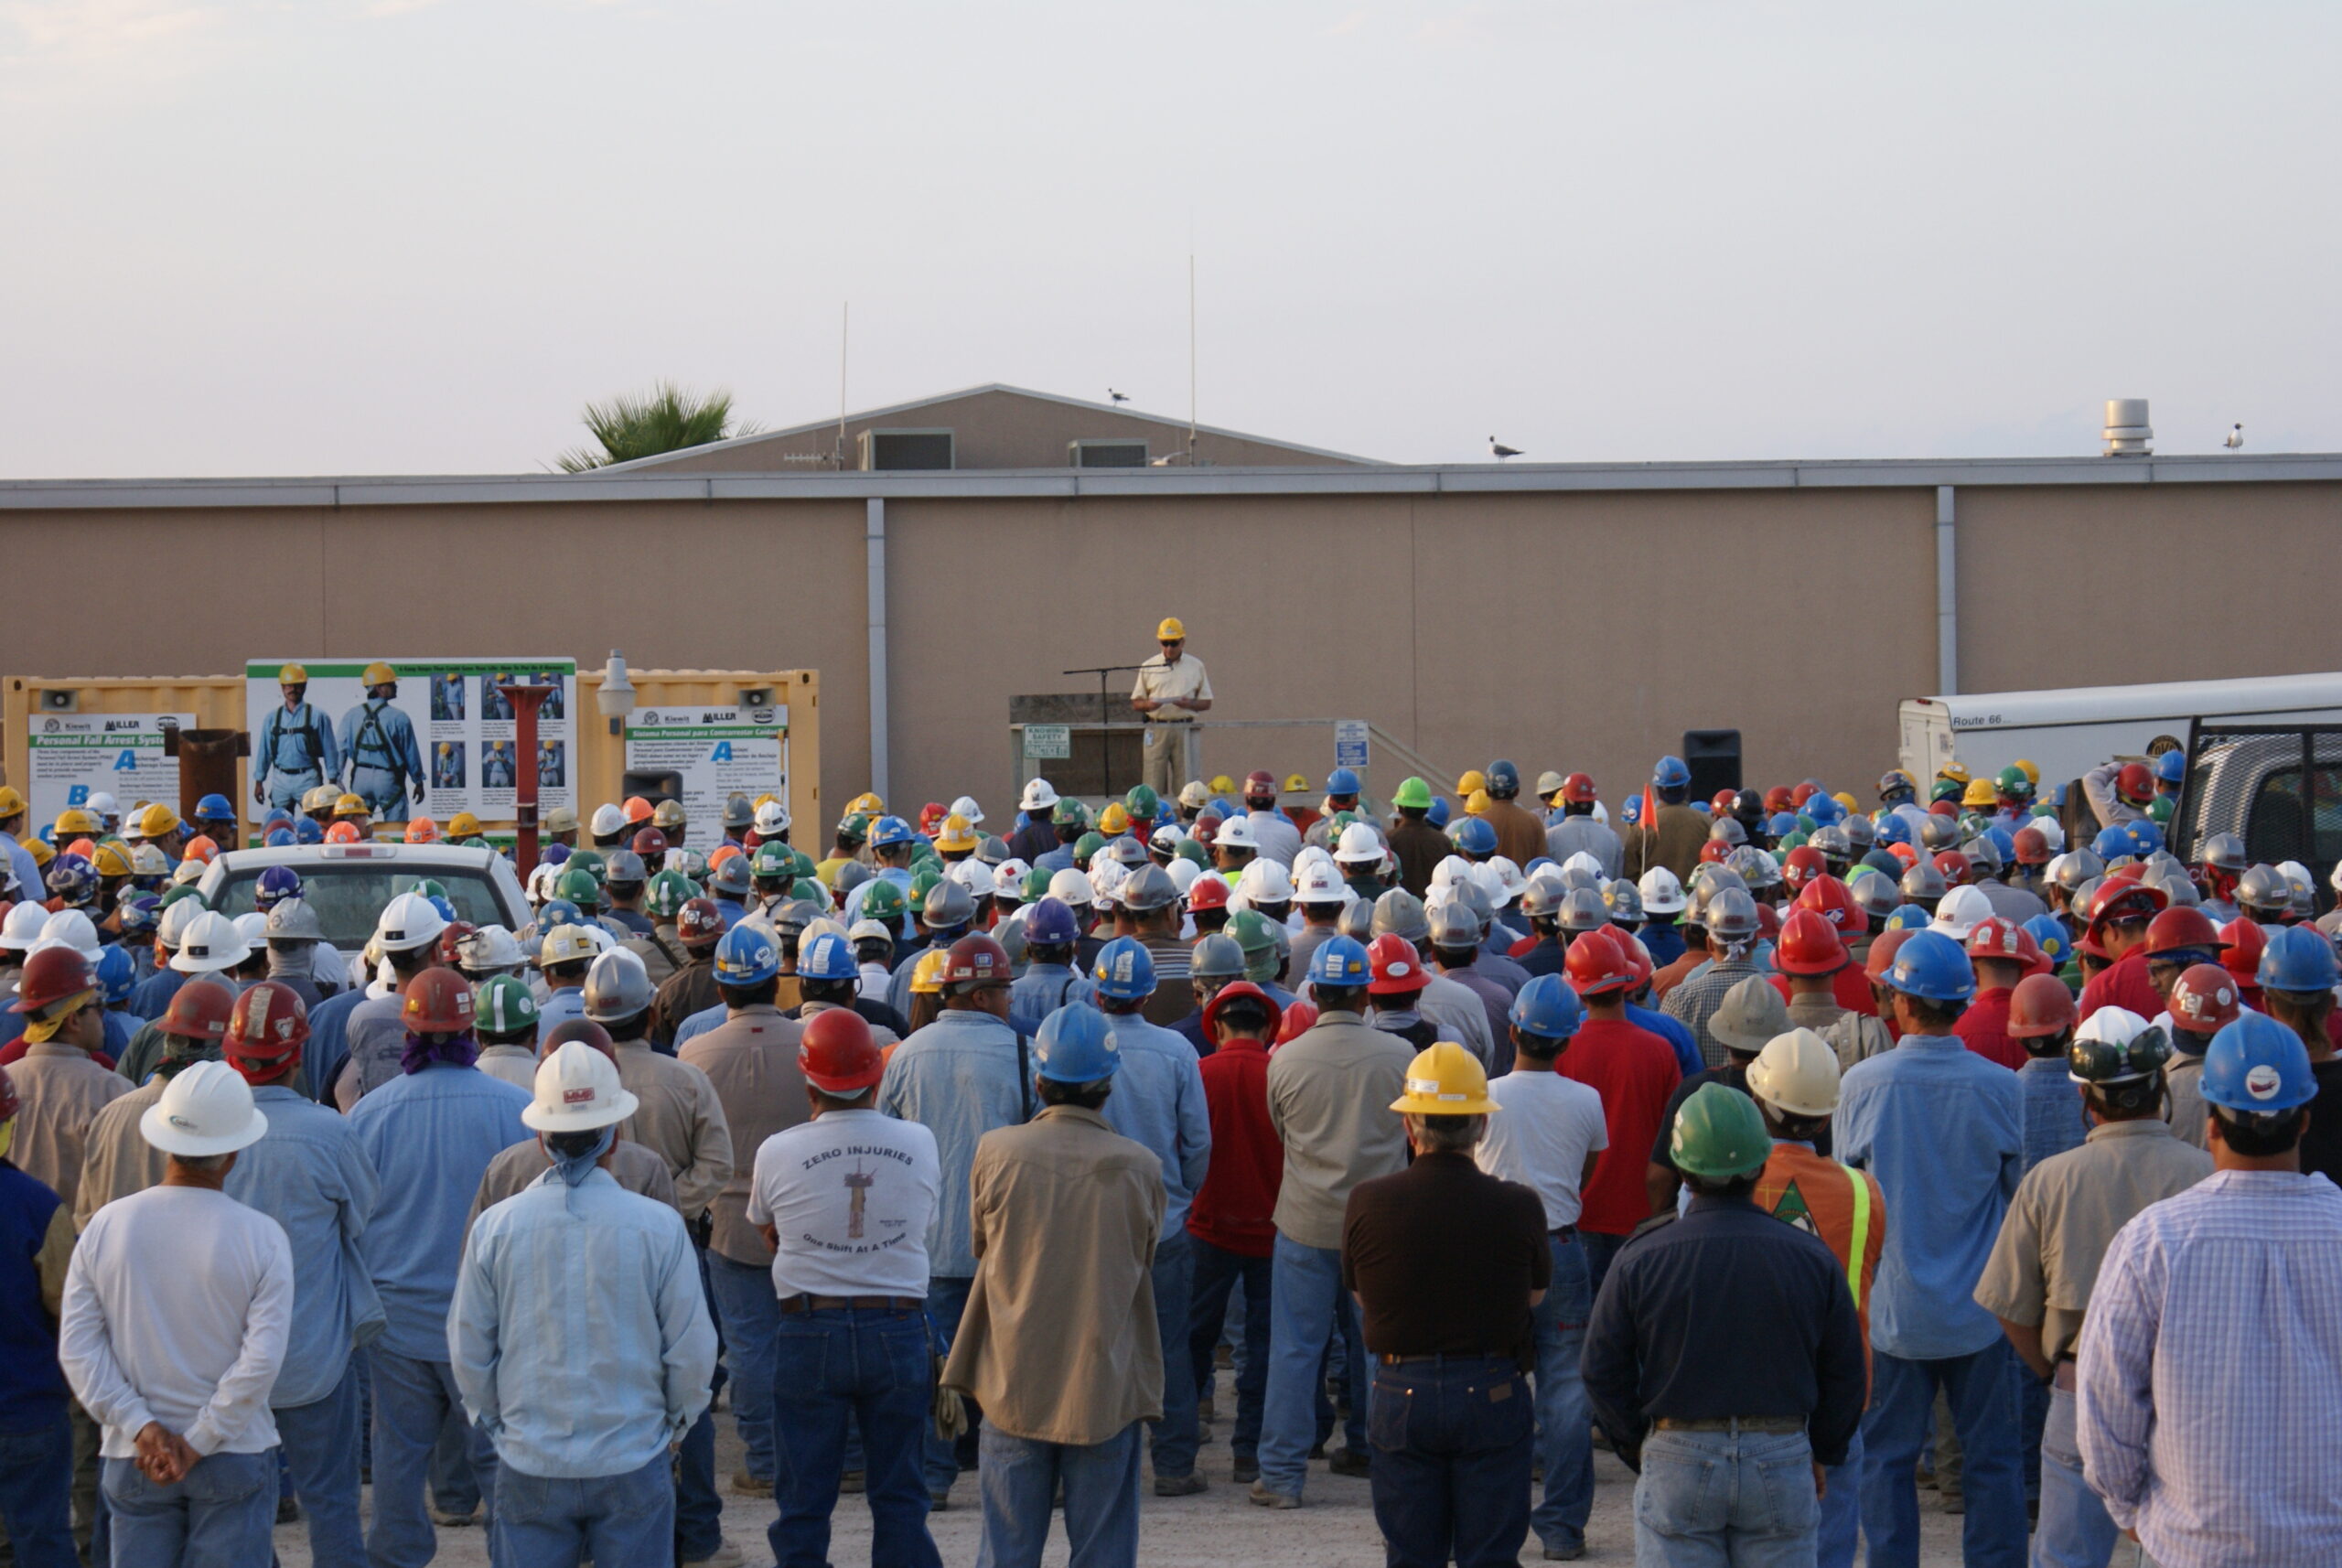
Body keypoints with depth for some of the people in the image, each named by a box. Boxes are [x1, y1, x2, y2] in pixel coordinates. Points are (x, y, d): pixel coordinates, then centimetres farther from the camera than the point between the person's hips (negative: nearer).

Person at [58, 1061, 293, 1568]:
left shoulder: (105, 1226, -1)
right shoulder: (261, 1235, -9)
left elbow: (77, 1347, -4)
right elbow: (262, 1359, -15)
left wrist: (142, 1427, -7)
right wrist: (198, 1443, -9)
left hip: (133, 1462, 2)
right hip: (235, 1458, -2)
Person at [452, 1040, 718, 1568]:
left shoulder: (494, 1227, -5)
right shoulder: (659, 1226, -9)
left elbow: (468, 1351, 3)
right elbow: (692, 1351, -2)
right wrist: (676, 1423, 17)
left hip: (528, 1466, 1)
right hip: (633, 1464, -1)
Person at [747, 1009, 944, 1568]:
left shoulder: (777, 1152, -7)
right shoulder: (920, 1144, -3)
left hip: (810, 1333, -1)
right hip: (898, 1329, 1)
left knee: (803, 1505, 7)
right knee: (901, 1500, 10)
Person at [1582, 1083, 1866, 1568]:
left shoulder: (1640, 1261, -5)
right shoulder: (1812, 1257, -1)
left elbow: (1603, 1373, 0)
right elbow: (1844, 1374, 6)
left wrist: (1637, 1446, 14)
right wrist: (1822, 1453, 19)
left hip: (1677, 1462, -1)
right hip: (1783, 1463, 1)